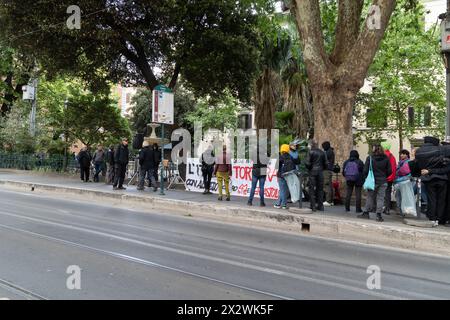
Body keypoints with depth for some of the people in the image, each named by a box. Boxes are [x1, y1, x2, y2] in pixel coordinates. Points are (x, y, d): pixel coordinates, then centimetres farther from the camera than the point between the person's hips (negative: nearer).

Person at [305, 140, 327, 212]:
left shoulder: (311, 152, -7)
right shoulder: (323, 152, 8)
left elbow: (307, 163, -11)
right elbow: (326, 163, 7)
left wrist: (308, 168, 7)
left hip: (313, 172, -4)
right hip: (320, 172, 4)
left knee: (312, 189, 1)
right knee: (320, 189, 11)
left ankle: (313, 206, -2)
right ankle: (320, 206, 13)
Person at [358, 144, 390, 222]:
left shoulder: (370, 158, -8)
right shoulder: (386, 159, 0)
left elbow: (365, 170, -7)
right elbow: (389, 171, 3)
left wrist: (366, 178, 8)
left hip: (373, 181, -1)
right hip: (383, 182, 1)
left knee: (370, 197, 10)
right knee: (380, 198, 4)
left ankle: (366, 213, 16)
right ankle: (379, 215, 3)